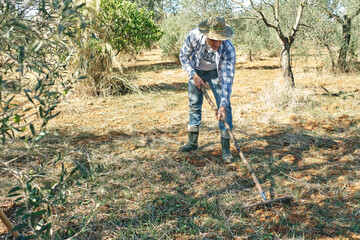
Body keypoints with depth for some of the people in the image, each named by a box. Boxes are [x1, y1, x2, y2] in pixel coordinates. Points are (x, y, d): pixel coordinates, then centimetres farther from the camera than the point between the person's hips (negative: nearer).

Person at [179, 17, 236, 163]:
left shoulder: (228, 49, -36)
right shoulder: (194, 36, -31)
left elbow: (227, 78, -35)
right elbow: (184, 56, -11)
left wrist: (223, 105, -41)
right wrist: (193, 75, -21)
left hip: (216, 72, -2)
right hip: (196, 70, 2)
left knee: (224, 106, -12)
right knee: (194, 104, 4)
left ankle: (226, 148, -8)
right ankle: (192, 142, 16)